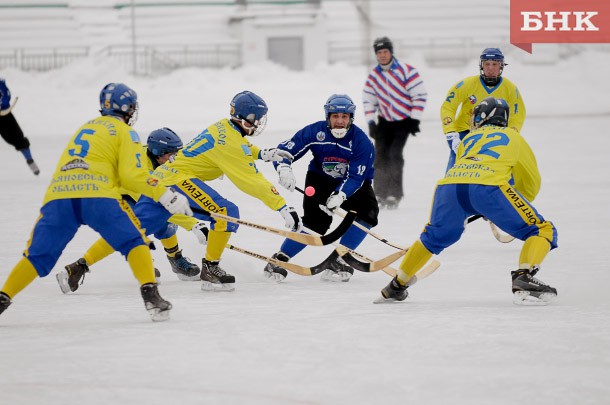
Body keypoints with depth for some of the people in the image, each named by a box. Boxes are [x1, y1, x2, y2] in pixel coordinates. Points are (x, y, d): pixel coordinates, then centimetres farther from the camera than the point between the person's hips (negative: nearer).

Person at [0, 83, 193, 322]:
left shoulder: (86, 127, 34)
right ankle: (150, 295, -13)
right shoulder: (124, 131, 15)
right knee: (134, 242, 5)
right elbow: (131, 174, 1)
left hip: (58, 197, 5)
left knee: (38, 255, 9)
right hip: (97, 195, -5)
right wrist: (165, 196, 6)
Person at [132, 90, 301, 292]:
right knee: (226, 213, -17)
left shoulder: (223, 127, 11)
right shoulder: (231, 141, -18)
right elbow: (252, 181, -21)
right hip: (179, 179, -10)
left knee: (137, 228, 19)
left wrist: (263, 153, 19)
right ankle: (210, 270, -11)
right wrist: (283, 207, -21)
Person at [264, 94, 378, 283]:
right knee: (315, 222, -20)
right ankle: (279, 259, -5)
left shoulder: (362, 141, -21)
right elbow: (284, 150, -15)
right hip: (320, 180, -1)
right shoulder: (314, 132, -18)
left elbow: (355, 177, -26)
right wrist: (284, 169, -37)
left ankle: (337, 260, -12)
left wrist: (340, 196, -42)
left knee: (367, 213, -25)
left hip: (353, 184, 1)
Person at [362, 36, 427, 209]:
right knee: (381, 155, -3)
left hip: (404, 121, -4)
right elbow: (368, 99, 10)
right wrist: (371, 122, 2)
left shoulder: (406, 71, -14)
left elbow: (420, 95, -12)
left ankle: (395, 194, -13)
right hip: (385, 121, 4)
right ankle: (381, 193, 7)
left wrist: (414, 120, -14)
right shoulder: (374, 75, 2)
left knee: (395, 154, -16)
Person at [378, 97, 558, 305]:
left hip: (450, 184, 4)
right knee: (542, 230, 6)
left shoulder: (469, 138, 37)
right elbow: (531, 182, 36)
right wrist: (519, 209, 53)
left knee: (434, 236, 31)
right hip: (488, 186, -4)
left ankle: (396, 287, 36)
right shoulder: (514, 137, 31)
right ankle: (524, 279, -18)